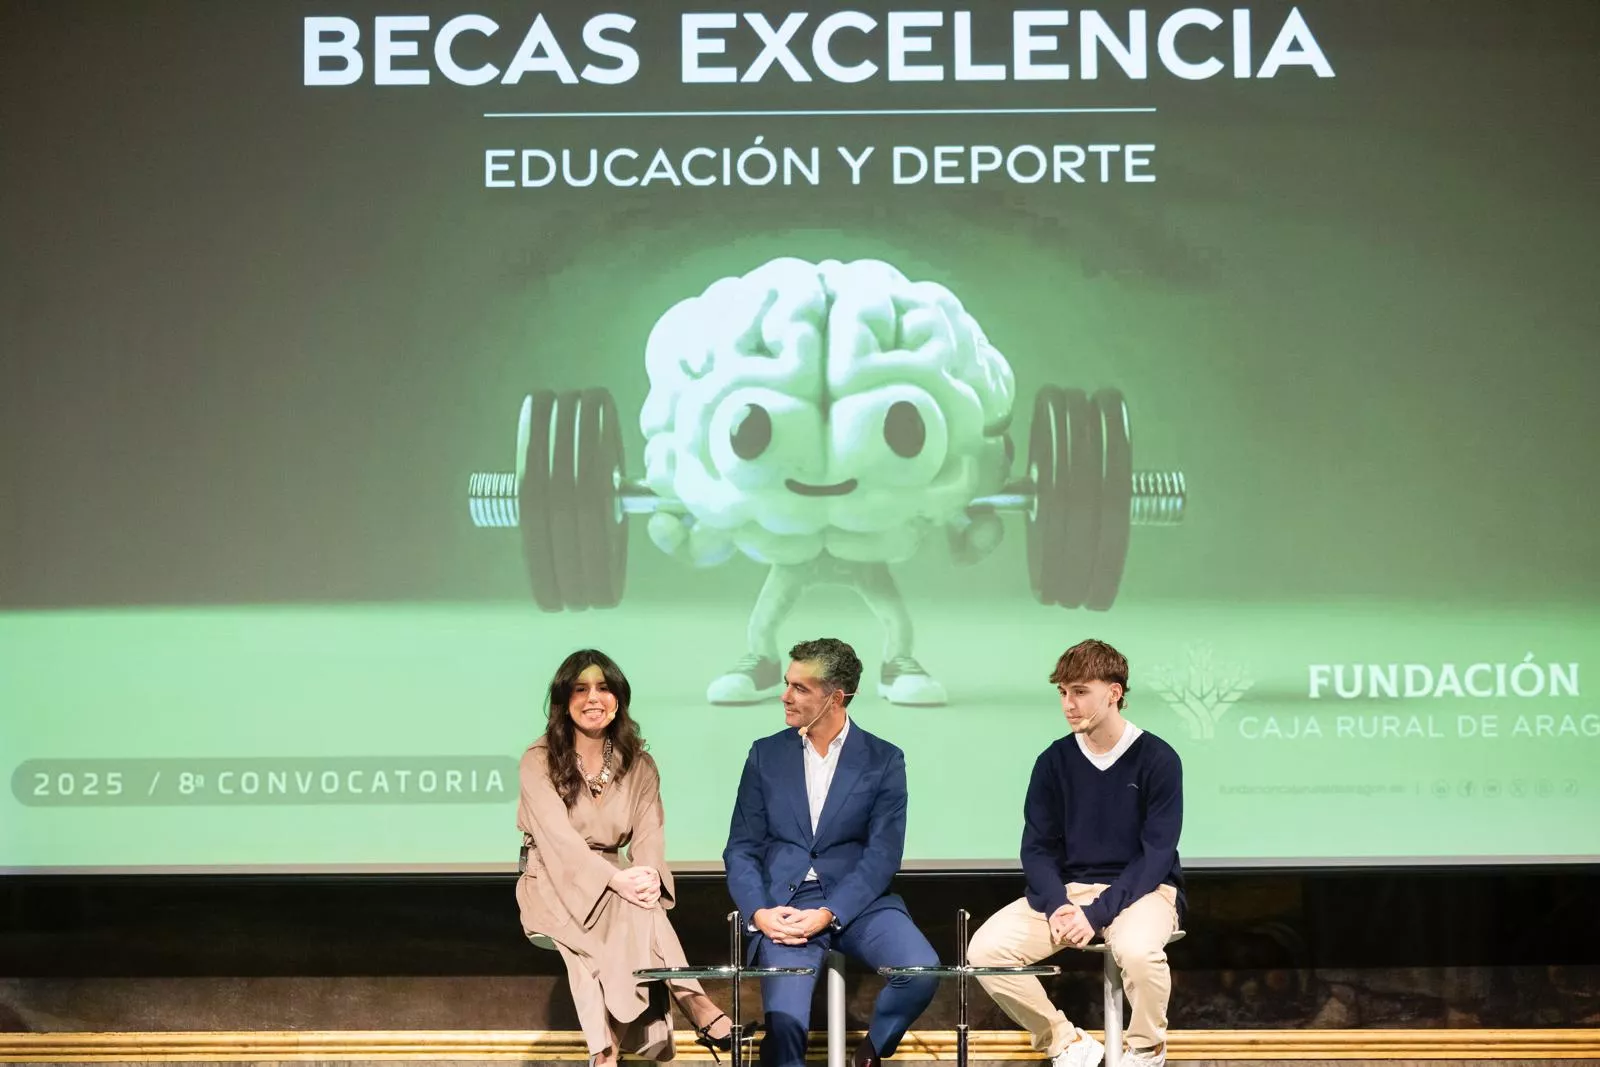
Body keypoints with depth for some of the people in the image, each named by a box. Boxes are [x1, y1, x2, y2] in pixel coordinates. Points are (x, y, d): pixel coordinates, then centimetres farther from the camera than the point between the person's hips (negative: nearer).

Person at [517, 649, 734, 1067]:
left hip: (611, 885, 4)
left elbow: (649, 835, -4)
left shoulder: (639, 765, 7)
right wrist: (616, 879, -35)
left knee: (637, 907, -34)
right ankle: (696, 1007, -43)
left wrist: (649, 876, -30)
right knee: (630, 912, -35)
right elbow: (558, 837, -19)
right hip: (554, 885, -4)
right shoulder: (539, 760, -6)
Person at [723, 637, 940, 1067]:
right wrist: (759, 913, -12)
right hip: (783, 906, 0)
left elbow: (882, 855, -4)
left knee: (921, 971, -25)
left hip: (856, 903, 0)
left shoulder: (884, 760, 3)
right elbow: (741, 850, 7)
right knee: (783, 1021, -26)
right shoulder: (766, 755, 8)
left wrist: (828, 915, -17)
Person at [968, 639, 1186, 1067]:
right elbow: (1037, 848, 2)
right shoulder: (1054, 761, 2)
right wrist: (1057, 906, -18)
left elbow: (1157, 855, -12)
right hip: (1066, 888, 4)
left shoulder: (1157, 759, -9)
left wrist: (1097, 913, -23)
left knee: (1138, 949, -39)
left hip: (1141, 888, -4)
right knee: (985, 950, -20)